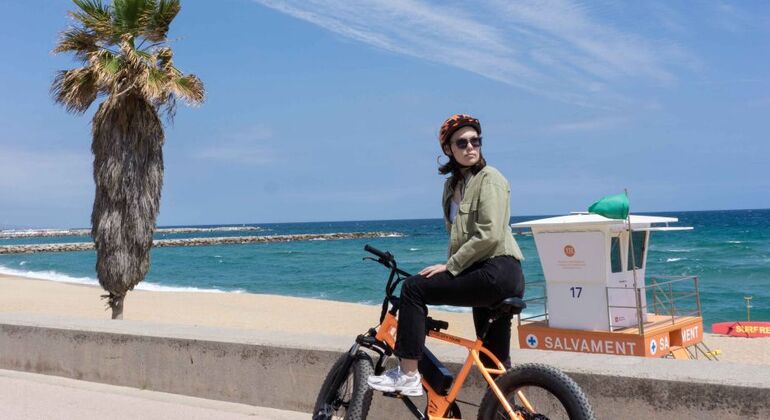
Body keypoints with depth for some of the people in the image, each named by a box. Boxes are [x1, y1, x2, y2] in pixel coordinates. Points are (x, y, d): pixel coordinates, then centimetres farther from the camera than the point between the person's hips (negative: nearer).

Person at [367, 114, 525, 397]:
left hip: (498, 271, -9)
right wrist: (451, 267, 6)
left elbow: (490, 234, -17)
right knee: (495, 363, 10)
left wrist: (450, 267, -16)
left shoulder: (489, 178, -6)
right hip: (485, 276, 9)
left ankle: (407, 376, -14)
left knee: (414, 287, -15)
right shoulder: (452, 185, 19)